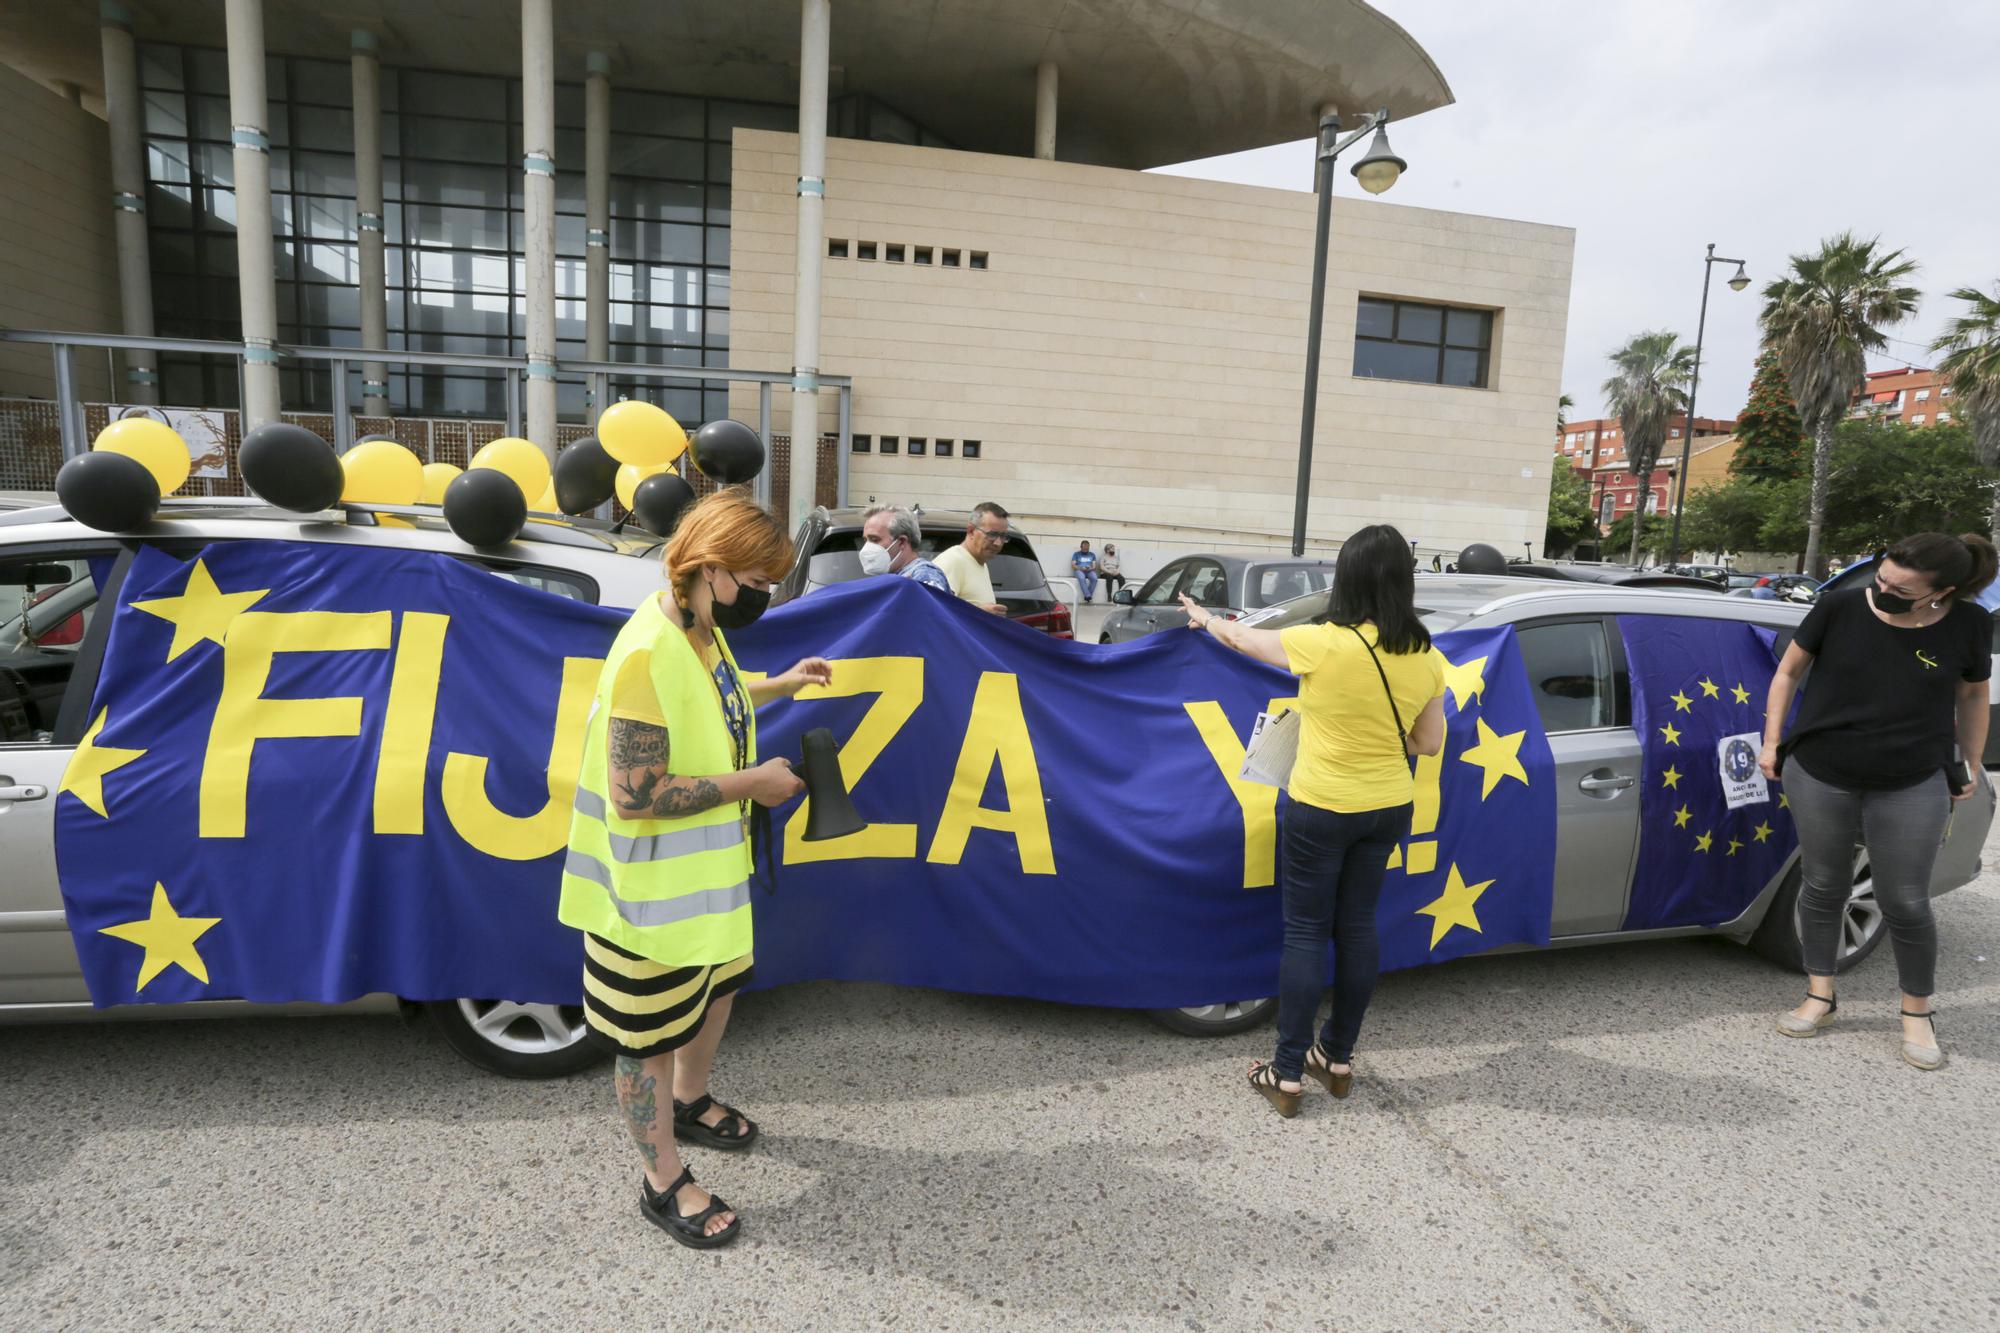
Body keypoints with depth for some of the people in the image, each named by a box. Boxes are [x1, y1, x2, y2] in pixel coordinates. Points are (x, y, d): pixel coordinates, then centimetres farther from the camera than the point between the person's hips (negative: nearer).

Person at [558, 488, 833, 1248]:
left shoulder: (702, 630, -1)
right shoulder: (648, 655, -30)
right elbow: (636, 792, -31)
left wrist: (779, 686, 13)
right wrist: (749, 783, -24)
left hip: (709, 866, 10)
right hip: (650, 888, -9)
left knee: (718, 984, 28)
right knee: (649, 1033, 11)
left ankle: (690, 1104, 54)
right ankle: (664, 1182, 31)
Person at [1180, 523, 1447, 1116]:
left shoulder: (1322, 643, -20)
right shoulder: (1428, 659, -5)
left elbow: (1242, 638, -2)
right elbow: (1428, 744, 5)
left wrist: (1204, 618, 18)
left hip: (1321, 809, -5)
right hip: (1390, 808, 5)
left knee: (1305, 932, 4)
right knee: (1357, 926, 16)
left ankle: (1287, 1073, 10)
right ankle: (1338, 1057, 28)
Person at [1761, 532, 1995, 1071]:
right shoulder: (1840, 608, -10)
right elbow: (1788, 672, 3)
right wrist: (1771, 741, 2)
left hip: (1913, 787, 0)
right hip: (1820, 777, 0)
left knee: (1906, 904, 6)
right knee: (1822, 889, 11)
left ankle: (1917, 1013, 27)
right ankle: (1820, 997, 27)